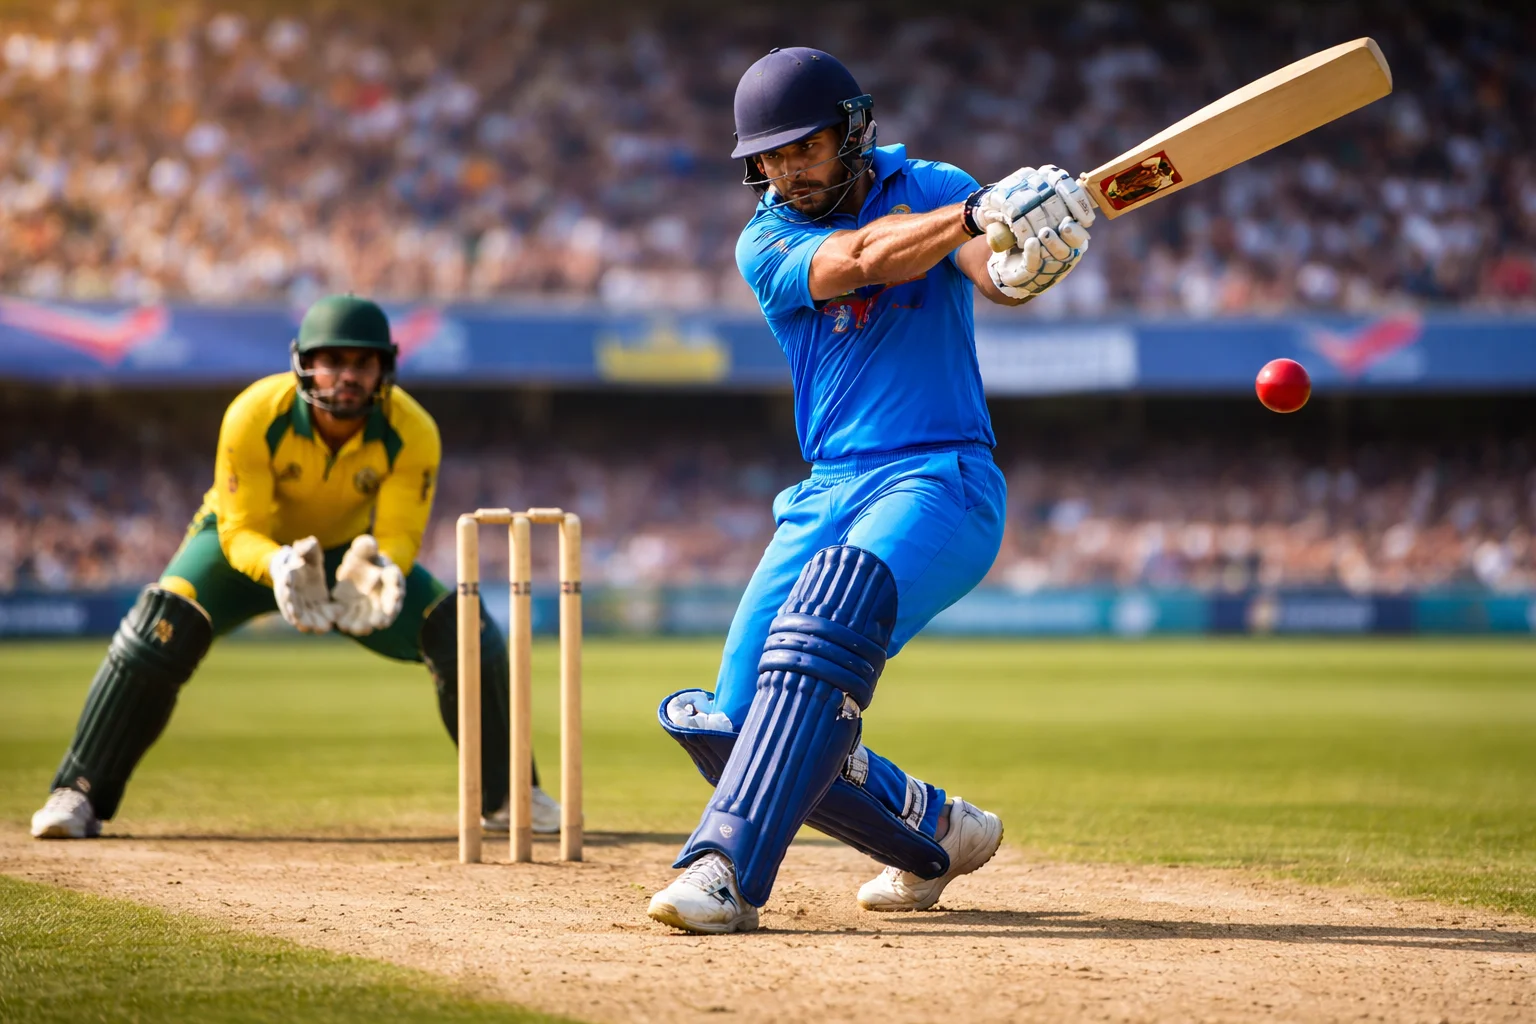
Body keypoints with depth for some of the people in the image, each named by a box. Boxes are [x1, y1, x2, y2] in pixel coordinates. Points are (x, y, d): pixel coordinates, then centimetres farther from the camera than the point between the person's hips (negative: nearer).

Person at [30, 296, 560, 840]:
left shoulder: (412, 433, -27)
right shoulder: (254, 415, -33)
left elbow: (400, 534, -26)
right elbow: (241, 531, -28)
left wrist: (379, 569, -50)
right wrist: (278, 566, -51)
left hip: (350, 548, 2)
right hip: (252, 545, -2)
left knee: (463, 631, -13)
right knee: (165, 625, -29)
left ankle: (504, 796, 8)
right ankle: (78, 795, -18)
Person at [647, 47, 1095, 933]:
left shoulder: (930, 189, 2)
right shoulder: (767, 243, 4)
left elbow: (999, 275, -17)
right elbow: (861, 261, -17)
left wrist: (1020, 259, -43)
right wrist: (975, 217, -33)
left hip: (943, 485, -5)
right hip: (828, 495, 5)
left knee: (829, 619, -34)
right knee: (732, 729, 0)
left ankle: (728, 870, -38)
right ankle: (938, 832, 22)